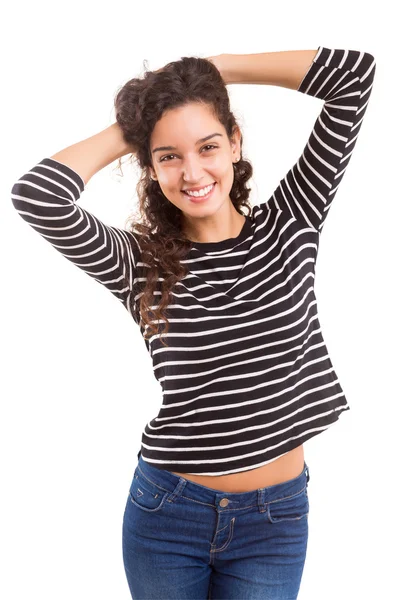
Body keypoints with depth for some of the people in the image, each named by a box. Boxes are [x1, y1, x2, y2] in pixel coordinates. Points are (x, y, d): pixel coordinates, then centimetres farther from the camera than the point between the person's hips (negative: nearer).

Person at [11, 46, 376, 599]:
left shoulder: (289, 225, -4)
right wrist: (126, 131, -7)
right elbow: (36, 195, -23)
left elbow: (355, 73, -8)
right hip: (166, 513, 0)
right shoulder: (139, 263, -6)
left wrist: (212, 68, -5)